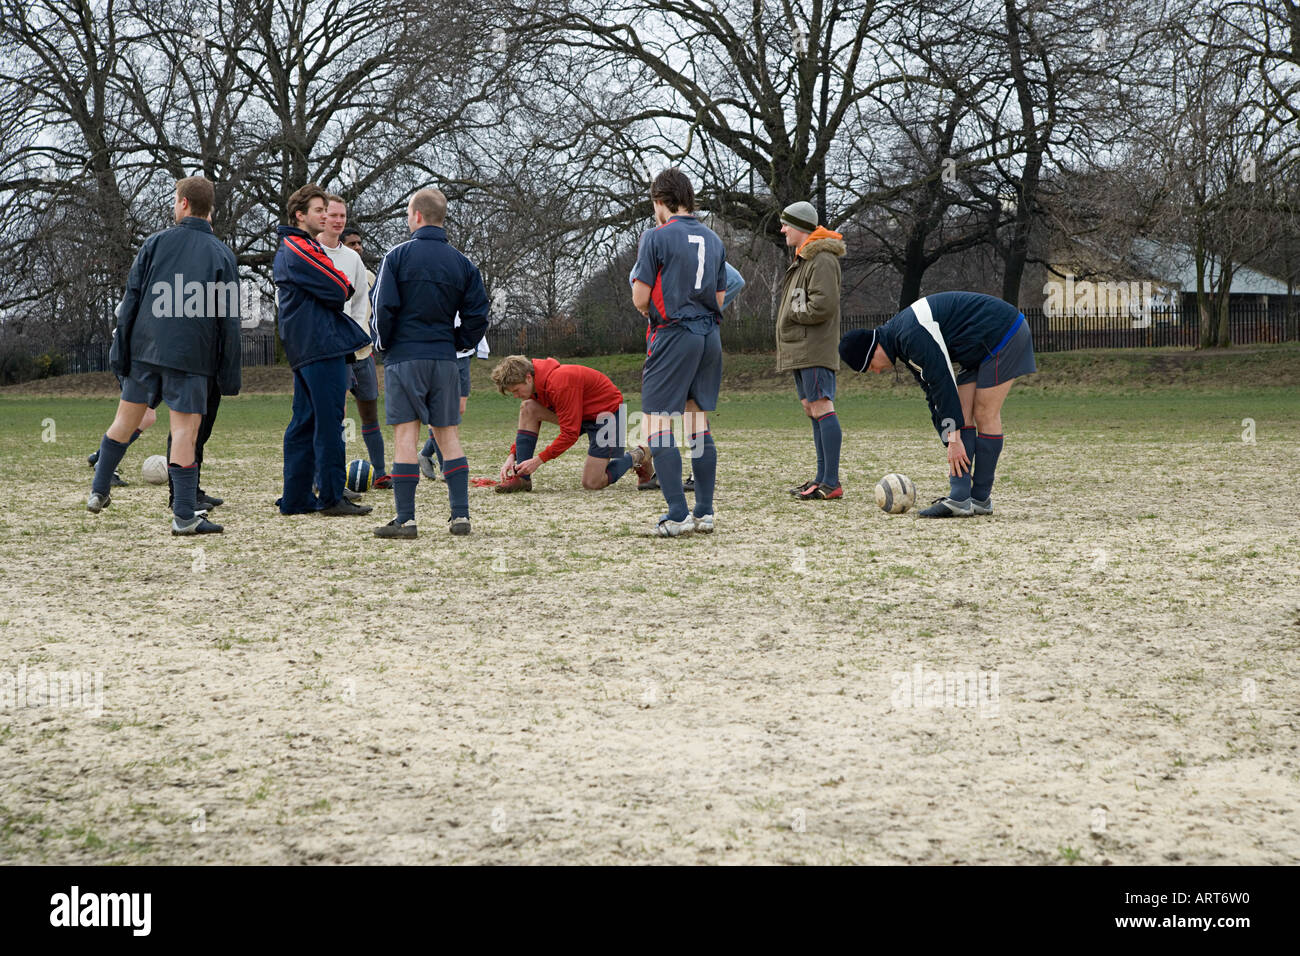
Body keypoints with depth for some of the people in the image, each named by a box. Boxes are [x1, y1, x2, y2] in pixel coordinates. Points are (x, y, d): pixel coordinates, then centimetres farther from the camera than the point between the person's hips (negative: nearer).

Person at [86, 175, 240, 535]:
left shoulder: (156, 243, 5)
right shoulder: (222, 255, 3)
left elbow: (131, 299, 3)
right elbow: (229, 319, 2)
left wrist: (120, 350, 7)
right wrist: (229, 375, 5)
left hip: (145, 347, 2)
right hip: (191, 357, -2)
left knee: (126, 419, 15)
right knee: (185, 430, -3)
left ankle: (98, 492, 23)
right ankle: (184, 516, -5)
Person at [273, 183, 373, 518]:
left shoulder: (288, 250, 23)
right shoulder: (300, 249, -11)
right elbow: (339, 290, -15)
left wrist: (338, 290, 2)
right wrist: (346, 286, 5)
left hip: (303, 350, 11)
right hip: (322, 346, -11)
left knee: (305, 421, 11)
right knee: (329, 422, -8)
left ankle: (296, 498, 13)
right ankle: (331, 497, -6)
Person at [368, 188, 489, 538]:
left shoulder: (398, 256, -5)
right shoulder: (462, 263, 7)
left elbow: (384, 307, -9)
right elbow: (477, 315, 4)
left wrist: (383, 343, 6)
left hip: (404, 357, -4)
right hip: (445, 360, 4)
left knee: (405, 434, -4)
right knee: (448, 435, 9)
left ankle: (405, 519, -7)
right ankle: (460, 515, 5)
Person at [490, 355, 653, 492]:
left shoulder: (559, 384, -34)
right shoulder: (534, 383, -7)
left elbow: (570, 434, -32)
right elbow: (527, 424, 4)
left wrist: (539, 460, -30)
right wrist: (512, 456, -9)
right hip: (582, 411, 9)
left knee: (592, 483, -11)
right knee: (527, 408, -13)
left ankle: (637, 457, 13)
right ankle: (522, 478, -13)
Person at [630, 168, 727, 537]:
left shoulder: (657, 237, -7)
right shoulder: (713, 239, 12)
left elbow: (640, 298, -7)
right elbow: (720, 296, 15)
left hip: (673, 336, -7)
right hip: (710, 335, 7)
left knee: (658, 425, -4)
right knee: (698, 425, 12)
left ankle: (678, 515, -12)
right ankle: (704, 513, 10)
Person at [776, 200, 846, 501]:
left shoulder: (822, 259, -12)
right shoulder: (803, 258, 21)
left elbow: (823, 305, -22)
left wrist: (793, 314, -9)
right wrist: (791, 314, 9)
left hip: (815, 351, -11)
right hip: (800, 350, 11)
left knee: (821, 409, -13)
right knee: (812, 410, 12)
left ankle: (831, 484, -16)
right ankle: (822, 478, 17)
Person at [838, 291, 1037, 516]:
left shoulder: (912, 336, -24)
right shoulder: (902, 339, 8)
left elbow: (943, 384, -24)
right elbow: (934, 395, 13)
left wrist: (954, 439, -20)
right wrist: (951, 445, 11)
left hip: (1005, 333, -10)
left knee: (985, 415, -8)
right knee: (963, 414, 2)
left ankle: (981, 499, -2)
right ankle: (960, 497, -5)